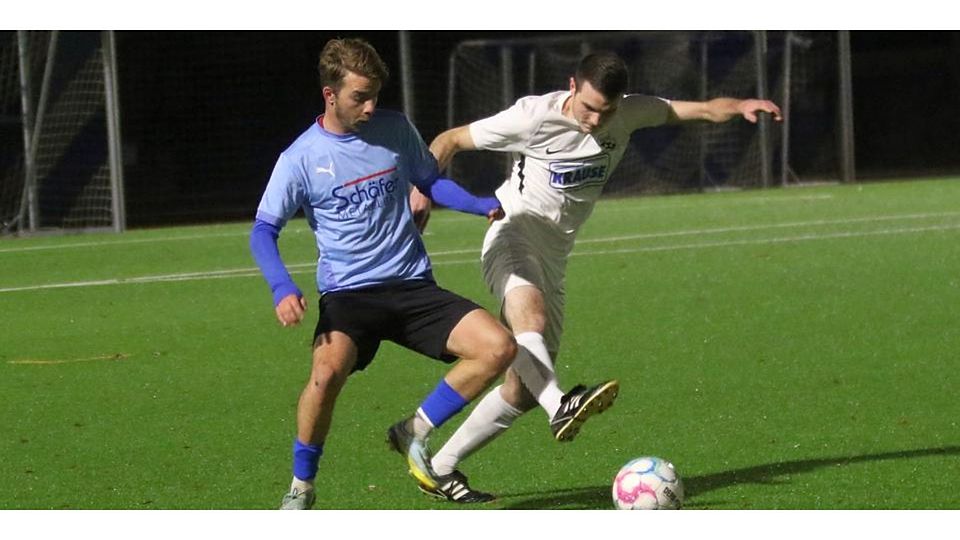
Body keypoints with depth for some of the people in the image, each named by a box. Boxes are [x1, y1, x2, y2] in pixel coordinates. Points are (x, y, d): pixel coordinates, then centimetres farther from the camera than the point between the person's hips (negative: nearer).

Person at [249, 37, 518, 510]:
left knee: (499, 348, -15)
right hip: (347, 293, -4)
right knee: (328, 371, -34)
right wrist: (281, 289, -19)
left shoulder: (395, 130, 5)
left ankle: (414, 432, 4)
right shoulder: (301, 159, -5)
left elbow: (430, 182, 19)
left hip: (413, 286, 4)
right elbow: (264, 230, -1)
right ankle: (301, 488, -10)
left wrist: (481, 205, 1)